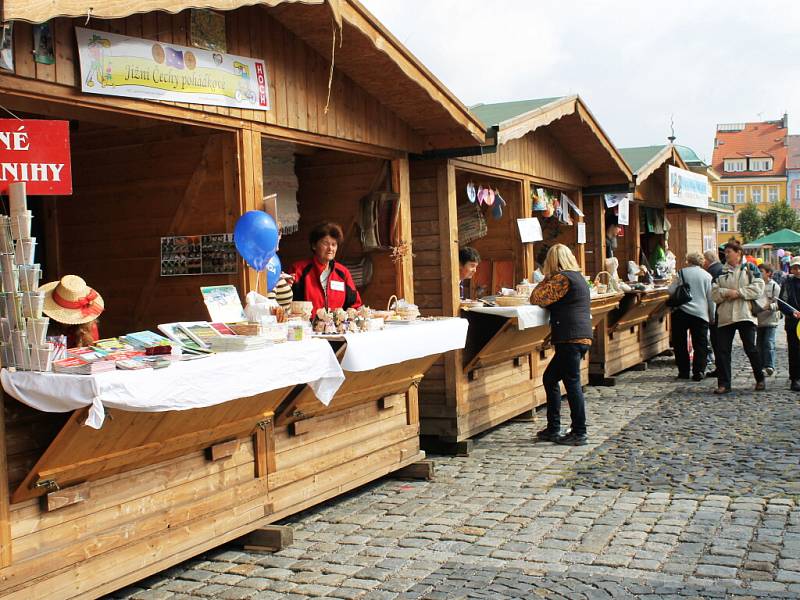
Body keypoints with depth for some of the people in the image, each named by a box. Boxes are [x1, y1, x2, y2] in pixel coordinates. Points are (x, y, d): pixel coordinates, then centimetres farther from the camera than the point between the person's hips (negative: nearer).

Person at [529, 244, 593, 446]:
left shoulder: (562, 278, -11)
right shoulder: (577, 277, 19)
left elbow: (536, 298, -10)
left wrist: (546, 278, 1)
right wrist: (549, 279, 17)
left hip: (571, 339, -10)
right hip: (580, 337, 10)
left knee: (572, 383, -5)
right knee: (550, 378, 16)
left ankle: (579, 433, -1)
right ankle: (553, 429, 20)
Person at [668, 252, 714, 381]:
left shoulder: (682, 273, 2)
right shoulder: (707, 276, 6)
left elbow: (671, 291, -1)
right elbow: (711, 298, 6)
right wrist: (712, 316, 12)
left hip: (681, 312, -1)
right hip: (700, 314, 1)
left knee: (680, 343, 9)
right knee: (700, 345, 4)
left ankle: (683, 371, 10)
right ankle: (698, 372, -4)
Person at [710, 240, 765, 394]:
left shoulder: (750, 269, 4)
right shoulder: (721, 272, 13)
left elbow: (758, 288, -8)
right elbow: (714, 293, 5)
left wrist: (738, 292, -15)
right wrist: (726, 292, -13)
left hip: (745, 315, -3)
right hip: (725, 316, 3)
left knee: (751, 349, -1)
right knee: (722, 351, -1)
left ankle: (760, 379, 18)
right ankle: (724, 383, 6)